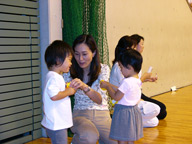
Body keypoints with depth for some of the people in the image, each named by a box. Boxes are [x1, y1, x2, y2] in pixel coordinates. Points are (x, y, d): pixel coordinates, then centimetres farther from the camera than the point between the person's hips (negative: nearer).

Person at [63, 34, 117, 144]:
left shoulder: (103, 69, -2)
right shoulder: (70, 72, 1)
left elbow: (100, 99, -14)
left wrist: (84, 87, -33)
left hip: (102, 115, 2)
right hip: (80, 115, -2)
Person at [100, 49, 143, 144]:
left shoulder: (127, 82, -23)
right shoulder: (137, 81, 5)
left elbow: (116, 97, -15)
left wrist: (107, 86, -3)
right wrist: (109, 85, 13)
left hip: (124, 112, -9)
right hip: (134, 111, 9)